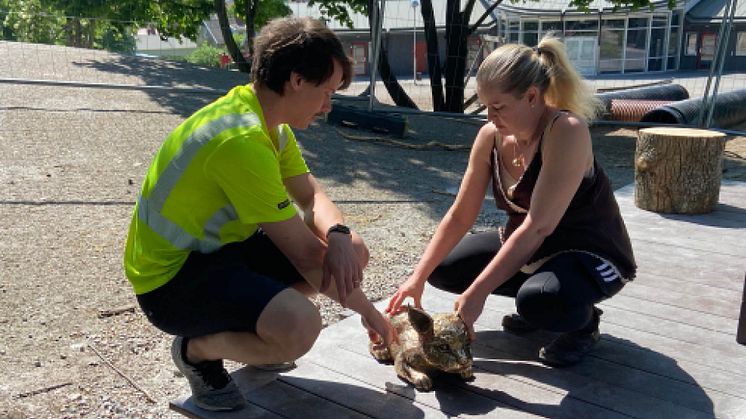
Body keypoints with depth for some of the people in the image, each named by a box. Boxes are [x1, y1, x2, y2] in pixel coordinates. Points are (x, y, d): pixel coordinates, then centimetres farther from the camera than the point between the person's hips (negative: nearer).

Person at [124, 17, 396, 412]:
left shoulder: (270, 123, 1)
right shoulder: (242, 141, -29)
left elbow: (312, 196, 5)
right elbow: (303, 252, -25)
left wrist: (337, 235, -19)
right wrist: (367, 310, -11)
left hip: (225, 246, 10)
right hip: (171, 277, -9)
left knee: (352, 250, 3)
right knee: (301, 325, -35)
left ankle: (250, 326, 14)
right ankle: (196, 350, -4)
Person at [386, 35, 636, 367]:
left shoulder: (567, 131, -29)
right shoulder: (491, 136, -8)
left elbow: (537, 227, -34)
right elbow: (459, 217, -4)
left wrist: (477, 293, -34)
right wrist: (418, 277, -10)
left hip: (591, 254, -7)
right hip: (525, 248, 7)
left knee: (539, 300, -38)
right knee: (442, 269, 1)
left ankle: (583, 321, -1)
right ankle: (533, 309, 14)